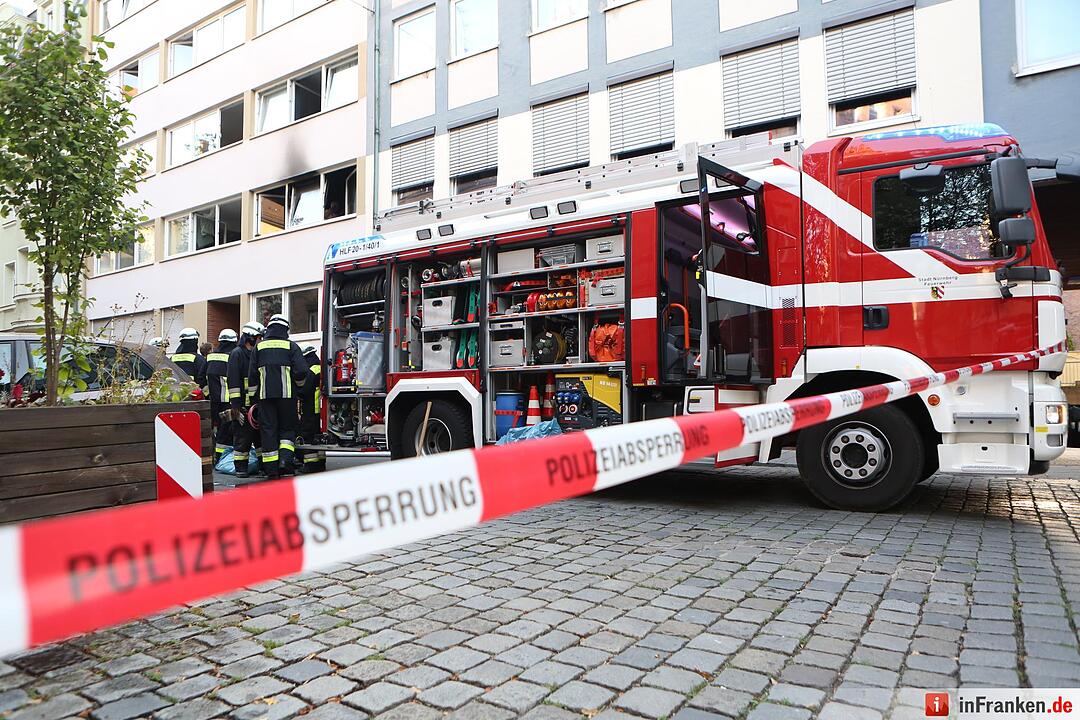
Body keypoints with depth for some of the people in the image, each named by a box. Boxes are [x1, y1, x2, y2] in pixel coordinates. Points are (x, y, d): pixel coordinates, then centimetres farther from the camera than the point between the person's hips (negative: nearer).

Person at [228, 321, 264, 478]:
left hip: (257, 403, 7)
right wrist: (235, 404, -18)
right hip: (243, 405, -7)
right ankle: (240, 467, 4)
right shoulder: (237, 353, -6)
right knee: (242, 436, -3)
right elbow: (233, 380, -13)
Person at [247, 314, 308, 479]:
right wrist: (297, 385, 11)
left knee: (268, 429, 5)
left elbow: (252, 374, 8)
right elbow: (301, 371, -9)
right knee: (287, 427, 11)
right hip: (287, 394, -2)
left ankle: (272, 469, 5)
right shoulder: (291, 346, 0)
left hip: (265, 395, 2)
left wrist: (256, 390, 19)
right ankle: (285, 457, -10)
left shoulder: (259, 346, 8)